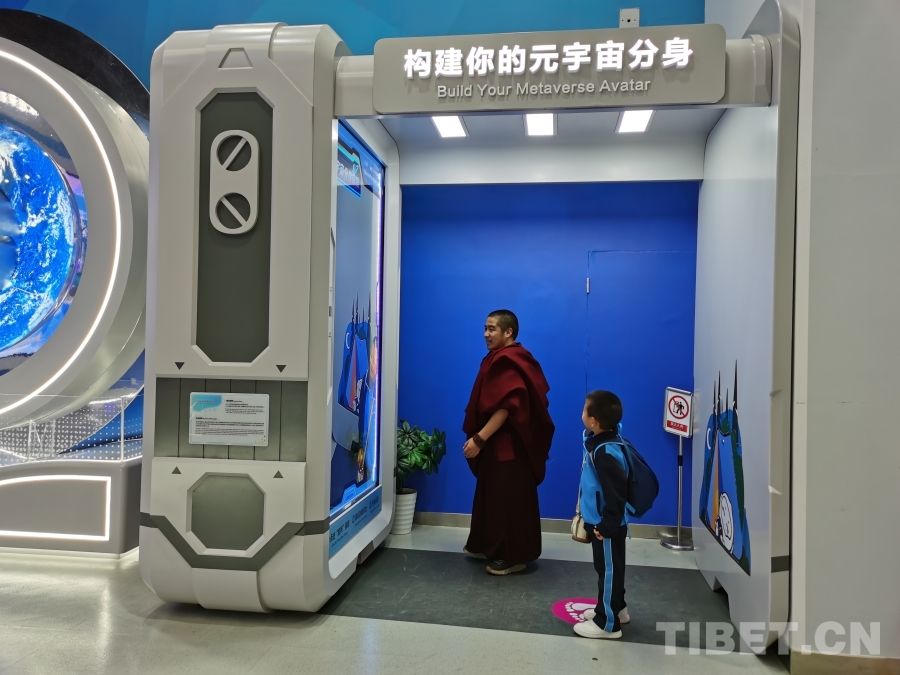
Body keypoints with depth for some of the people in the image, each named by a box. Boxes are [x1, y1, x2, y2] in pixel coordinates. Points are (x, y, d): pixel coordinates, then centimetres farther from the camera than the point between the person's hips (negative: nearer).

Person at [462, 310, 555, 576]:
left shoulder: (508, 363, -20)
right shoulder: (501, 359, 12)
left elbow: (506, 408, -27)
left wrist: (479, 438, -25)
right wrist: (481, 437, 18)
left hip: (508, 444, -11)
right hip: (498, 443, 11)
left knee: (508, 499, 0)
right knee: (492, 495, 18)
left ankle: (513, 556, 11)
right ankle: (488, 546, 31)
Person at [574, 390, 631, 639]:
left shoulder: (606, 453, -31)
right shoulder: (598, 442, 0)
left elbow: (616, 493, -28)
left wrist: (607, 525, -20)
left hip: (607, 527, -10)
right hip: (598, 521, 10)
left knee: (608, 570, 5)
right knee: (608, 568, 23)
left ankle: (608, 623, 19)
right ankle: (616, 608, 41)